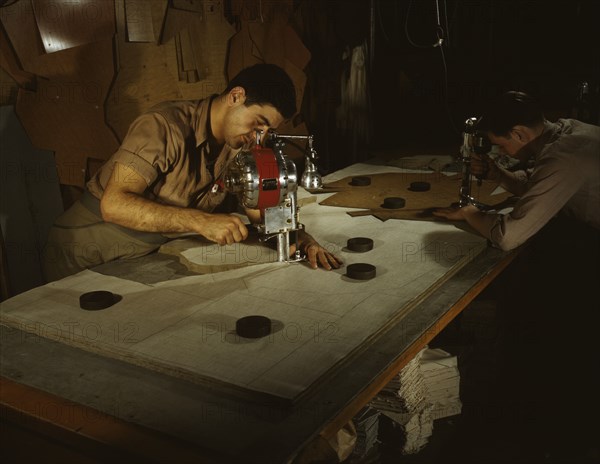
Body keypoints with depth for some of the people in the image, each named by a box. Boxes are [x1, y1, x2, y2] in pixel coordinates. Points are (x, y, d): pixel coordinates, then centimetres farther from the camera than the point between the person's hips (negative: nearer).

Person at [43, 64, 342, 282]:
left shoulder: (241, 144, -2)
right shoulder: (165, 127, -26)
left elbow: (261, 211, 3)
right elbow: (114, 204, -35)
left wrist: (303, 240, -16)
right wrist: (202, 221, -44)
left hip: (147, 258, 6)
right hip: (84, 258, -6)